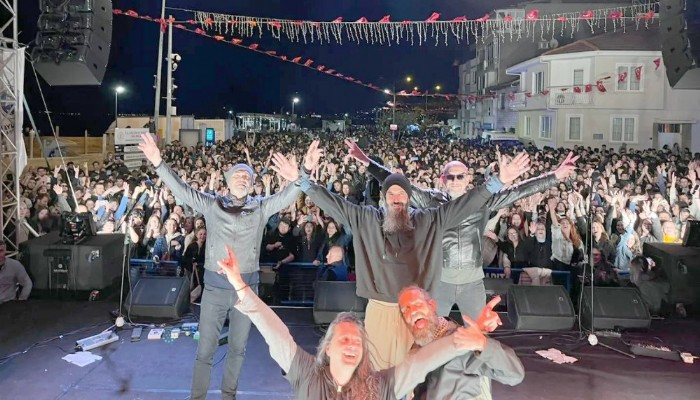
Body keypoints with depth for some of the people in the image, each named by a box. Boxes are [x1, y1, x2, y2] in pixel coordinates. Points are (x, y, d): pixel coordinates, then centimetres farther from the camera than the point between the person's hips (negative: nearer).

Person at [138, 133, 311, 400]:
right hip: (215, 286, -1)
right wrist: (159, 164, -19)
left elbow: (286, 197, -9)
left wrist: (297, 179, -30)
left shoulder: (261, 208, 2)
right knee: (206, 348, 6)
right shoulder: (211, 205, 1)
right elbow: (181, 190, -6)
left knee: (238, 347, 16)